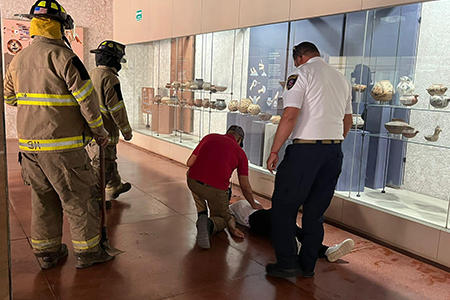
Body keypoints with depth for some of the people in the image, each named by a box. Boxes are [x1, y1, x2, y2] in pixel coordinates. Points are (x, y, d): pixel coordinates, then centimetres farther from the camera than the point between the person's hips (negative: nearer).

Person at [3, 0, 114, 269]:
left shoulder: (17, 60, 10)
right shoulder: (63, 56, -13)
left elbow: (10, 98, 22)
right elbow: (87, 99, -15)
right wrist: (99, 131, -3)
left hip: (29, 144, 7)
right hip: (62, 146, -7)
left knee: (44, 199, 17)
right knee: (80, 198, 6)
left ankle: (47, 252, 28)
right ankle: (87, 252, 17)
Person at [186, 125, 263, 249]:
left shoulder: (209, 137, 17)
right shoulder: (240, 152, 12)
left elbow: (189, 163, 19)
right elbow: (245, 187, 14)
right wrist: (253, 204, 31)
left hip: (192, 182, 2)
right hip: (216, 189, -2)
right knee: (221, 220, 24)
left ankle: (202, 214, 23)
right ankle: (209, 224, -11)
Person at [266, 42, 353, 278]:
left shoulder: (301, 74, -4)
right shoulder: (342, 78, 17)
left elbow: (290, 116, -15)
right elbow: (347, 121, 21)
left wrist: (274, 151, -10)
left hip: (306, 149, -7)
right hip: (334, 151, 7)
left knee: (283, 207, 4)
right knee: (315, 211, 13)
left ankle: (286, 263, 7)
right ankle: (307, 266, 21)